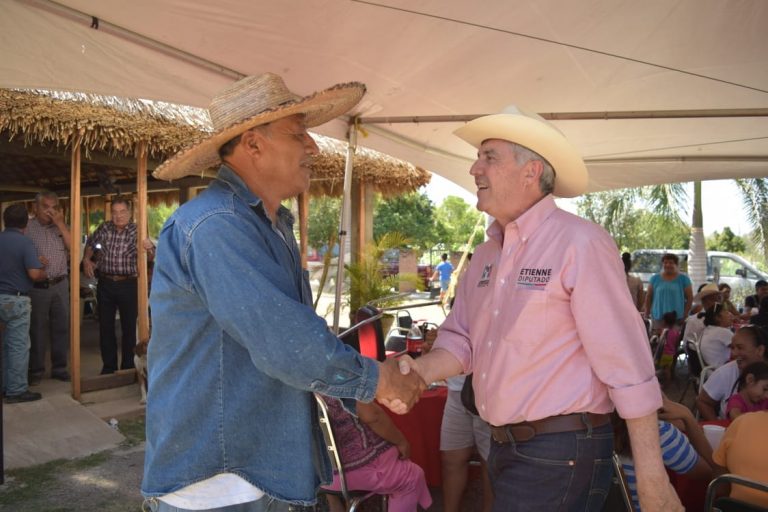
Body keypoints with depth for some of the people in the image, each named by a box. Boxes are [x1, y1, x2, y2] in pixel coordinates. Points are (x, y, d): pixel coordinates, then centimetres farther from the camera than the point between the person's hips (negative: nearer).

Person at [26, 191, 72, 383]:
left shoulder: (62, 227, 8)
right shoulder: (27, 227, -2)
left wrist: (60, 223, -10)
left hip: (60, 285, 3)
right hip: (36, 286, -3)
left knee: (61, 327, 7)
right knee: (37, 329, 5)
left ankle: (59, 367, 18)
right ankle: (36, 370, 16)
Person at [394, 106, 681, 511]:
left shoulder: (580, 244, -17)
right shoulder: (485, 255, 6)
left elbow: (627, 365, -18)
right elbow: (461, 340, 8)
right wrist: (420, 371, -12)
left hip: (561, 453, -7)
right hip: (503, 447, 7)